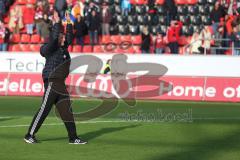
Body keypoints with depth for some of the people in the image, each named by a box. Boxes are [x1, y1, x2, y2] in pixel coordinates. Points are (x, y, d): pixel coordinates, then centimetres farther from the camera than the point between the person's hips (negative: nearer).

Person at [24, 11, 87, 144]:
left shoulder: (63, 48, 14)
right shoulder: (51, 48, -8)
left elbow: (69, 37, 23)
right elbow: (54, 38, -24)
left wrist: (69, 23, 18)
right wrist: (57, 23, -20)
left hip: (61, 84, 8)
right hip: (52, 82, -8)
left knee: (66, 110, 7)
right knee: (44, 109, -7)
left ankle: (73, 137, 9)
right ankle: (30, 135, 0)